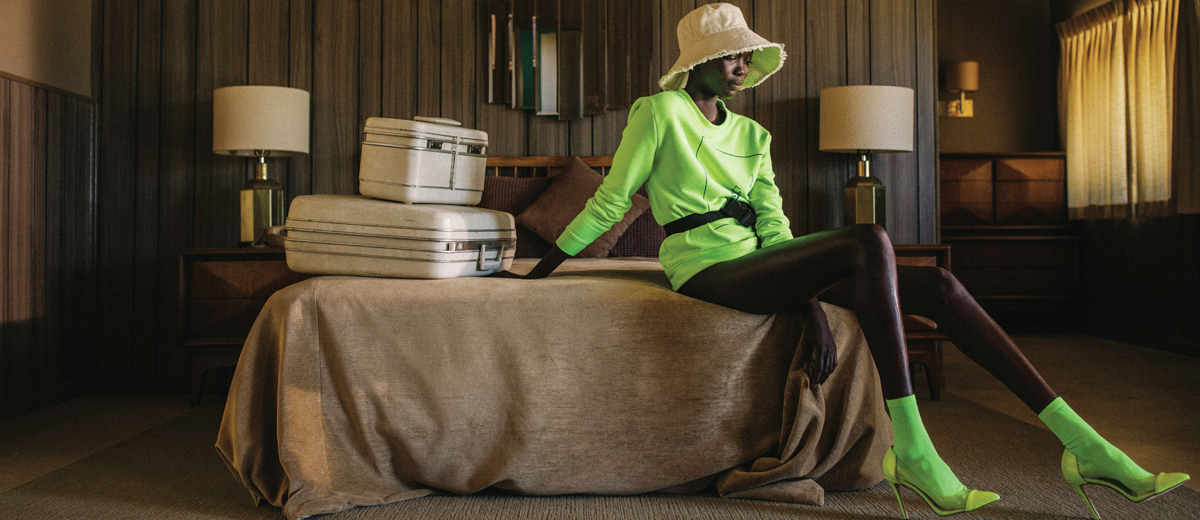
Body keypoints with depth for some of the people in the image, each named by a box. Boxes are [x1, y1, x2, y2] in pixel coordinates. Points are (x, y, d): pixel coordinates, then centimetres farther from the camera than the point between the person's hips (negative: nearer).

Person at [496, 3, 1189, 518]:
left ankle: (1083, 444, -11)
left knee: (939, 285, -10)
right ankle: (911, 451, -30)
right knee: (870, 241, -31)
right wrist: (540, 270, 3)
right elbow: (608, 202, 3)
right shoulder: (659, 113, 2)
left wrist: (816, 306, -1)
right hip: (707, 272, -7)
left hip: (759, 265, 7)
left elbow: (773, 224, 12)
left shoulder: (750, 134, 21)